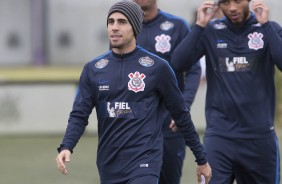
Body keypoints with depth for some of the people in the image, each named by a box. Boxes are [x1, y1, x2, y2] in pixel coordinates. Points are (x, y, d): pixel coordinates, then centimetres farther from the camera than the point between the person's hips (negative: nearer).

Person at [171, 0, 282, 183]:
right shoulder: (210, 31, 4)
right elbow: (178, 63, -7)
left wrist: (265, 24, -17)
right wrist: (200, 25, -13)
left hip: (260, 134, 0)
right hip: (219, 134, 0)